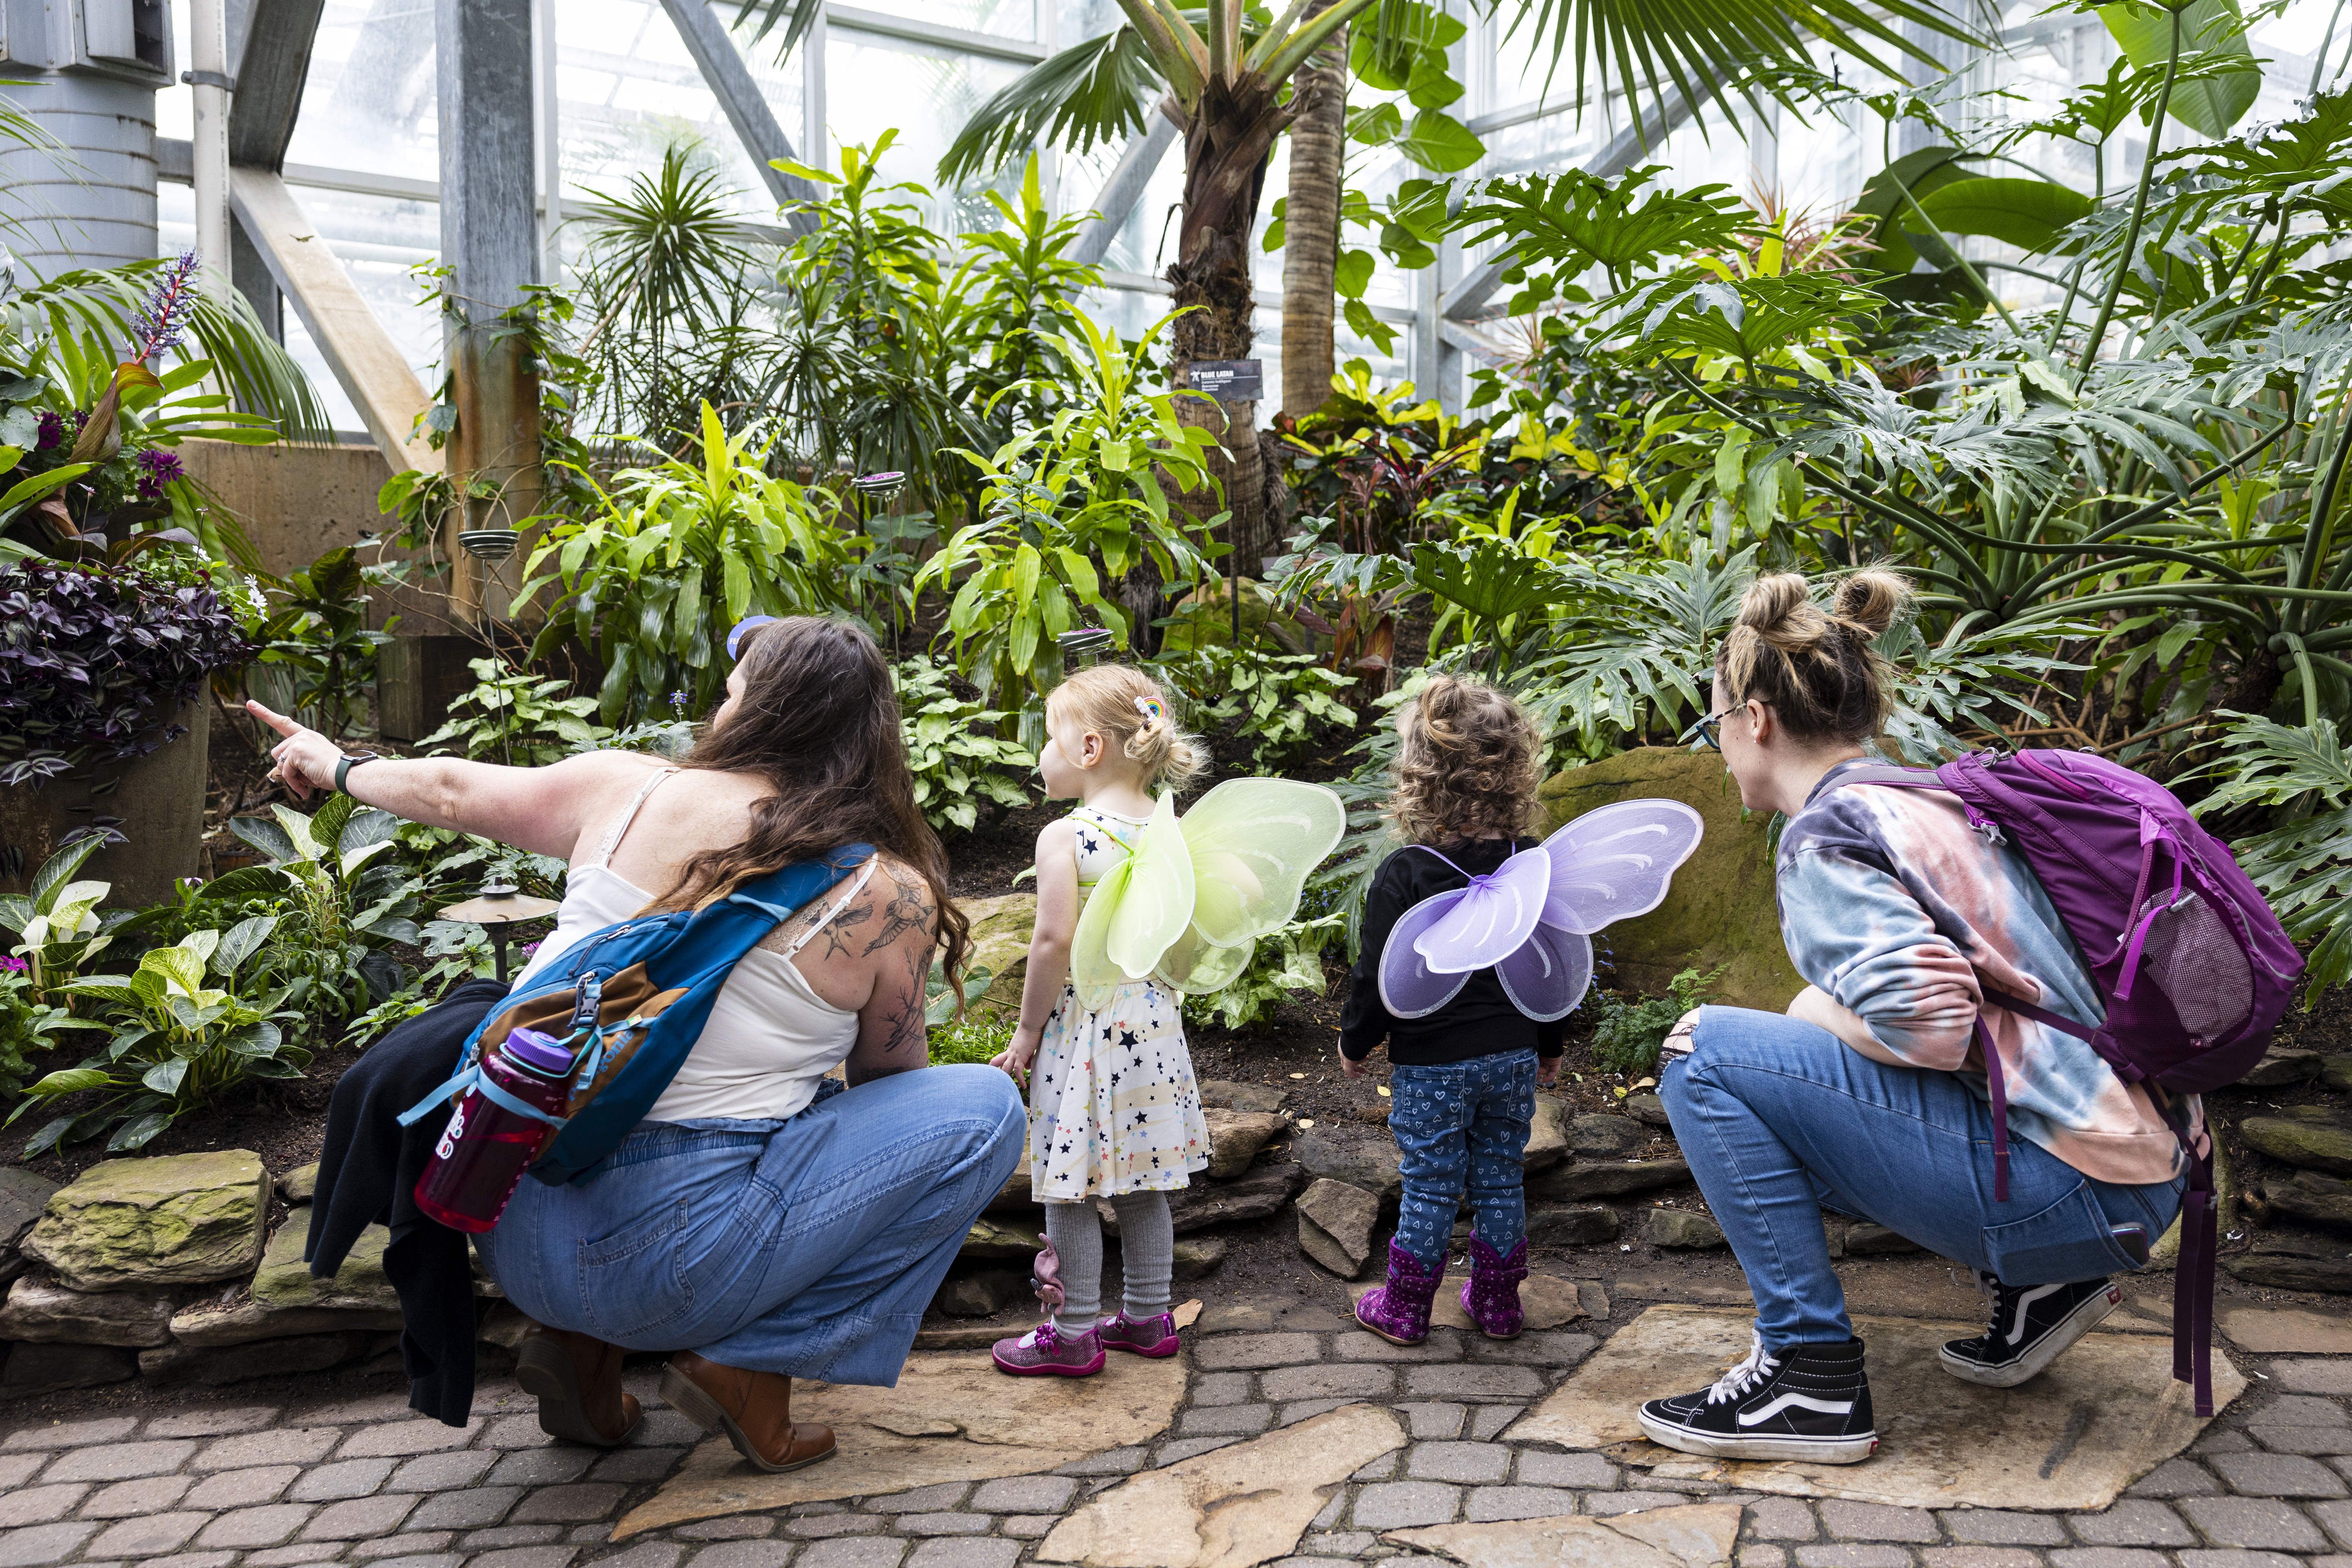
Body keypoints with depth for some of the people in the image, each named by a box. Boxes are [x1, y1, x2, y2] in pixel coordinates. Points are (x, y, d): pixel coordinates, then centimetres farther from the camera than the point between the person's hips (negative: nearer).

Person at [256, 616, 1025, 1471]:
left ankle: (589, 1344, 20)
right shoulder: (889, 898, -10)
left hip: (508, 1220, 6)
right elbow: (887, 1071, 8)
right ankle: (749, 1360, 2)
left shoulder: (627, 789, 0)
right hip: (655, 1254, -6)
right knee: (983, 1109, 2)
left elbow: (453, 792, 19)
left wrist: (338, 767, 40)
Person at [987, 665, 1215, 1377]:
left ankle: (1073, 1336, 14)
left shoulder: (1064, 837, -15)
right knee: (1143, 1184, 17)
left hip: (1080, 1028, -6)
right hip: (1152, 1022, 7)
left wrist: (1027, 1031, -9)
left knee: (1073, 1190, 5)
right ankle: (1149, 1318, 28)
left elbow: (1053, 941, -19)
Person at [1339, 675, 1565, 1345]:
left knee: (1429, 1186, 6)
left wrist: (1354, 1042, 4)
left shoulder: (1404, 874, -17)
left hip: (1431, 1063, -4)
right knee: (1500, 1178, 15)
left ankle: (1405, 1309, 20)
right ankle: (1498, 1303, 28)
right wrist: (1550, 1045, 20)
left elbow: (1379, 977, -13)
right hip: (1513, 1057, 4)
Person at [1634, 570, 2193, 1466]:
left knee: (1706, 1060, -11)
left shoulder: (1826, 836, -12)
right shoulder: (1923, 798, 16)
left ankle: (1810, 1377, -7)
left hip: (2070, 1185, -9)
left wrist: (1803, 1022, -6)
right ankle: (2034, 1287, 21)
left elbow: (1924, 1019, -24)